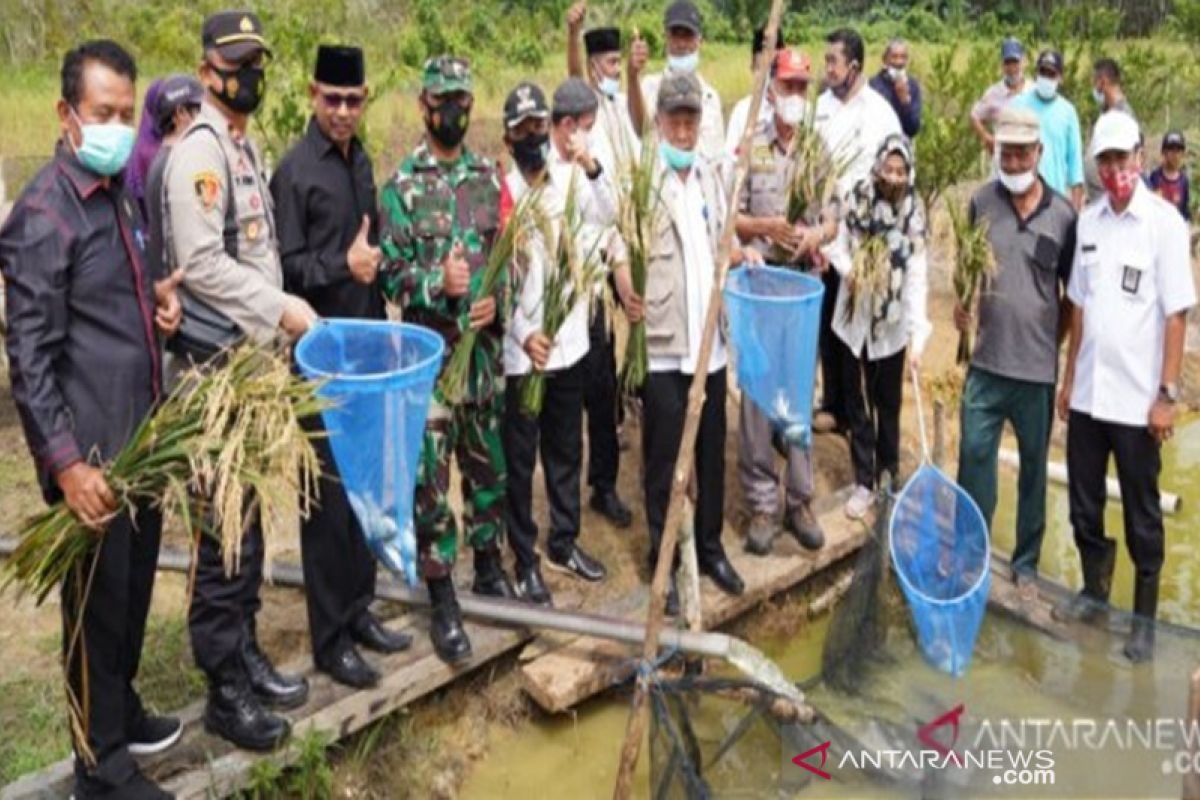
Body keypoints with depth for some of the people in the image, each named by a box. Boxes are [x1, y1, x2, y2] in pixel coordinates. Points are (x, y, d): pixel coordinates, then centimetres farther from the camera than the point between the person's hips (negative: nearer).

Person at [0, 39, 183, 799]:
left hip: (142, 437, 8)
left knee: (135, 588, 21)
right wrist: (66, 463, -23)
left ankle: (121, 710, 41)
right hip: (91, 451, -8)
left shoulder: (120, 193, 9)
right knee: (98, 602, 5)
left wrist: (157, 295, 1)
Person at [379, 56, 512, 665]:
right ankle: (442, 603, 10)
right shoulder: (400, 185, -2)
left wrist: (495, 298, -11)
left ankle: (489, 568, 33)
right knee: (431, 475, -1)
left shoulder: (489, 177, 8)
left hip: (487, 344, 4)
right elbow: (389, 272, -6)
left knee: (488, 463, 14)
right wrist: (439, 281, -23)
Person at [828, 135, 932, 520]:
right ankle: (864, 482, 16)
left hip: (891, 323, -2)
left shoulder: (912, 214, -11)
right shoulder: (858, 198, -6)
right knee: (856, 402, 7)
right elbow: (841, 246, 4)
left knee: (888, 404, 11)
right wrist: (848, 269, -19)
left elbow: (916, 277, -16)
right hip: (853, 317, 2)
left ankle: (888, 477, 26)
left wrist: (918, 333, -25)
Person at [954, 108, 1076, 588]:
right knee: (974, 456, 5)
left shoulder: (1062, 215, -4)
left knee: (1034, 465, 12)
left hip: (1038, 367, -1)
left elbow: (1073, 291, 5)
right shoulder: (981, 202, 0)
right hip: (986, 361, 1)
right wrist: (961, 304, -6)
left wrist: (1055, 340, 1)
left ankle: (1026, 562, 26)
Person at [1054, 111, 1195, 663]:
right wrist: (1069, 378, 12)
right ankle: (1095, 591, 34)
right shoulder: (1089, 221, 6)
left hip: (1137, 400, -5)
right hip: (1086, 394, 5)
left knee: (1142, 516, 7)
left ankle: (1145, 617, 22)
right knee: (1084, 505, 15)